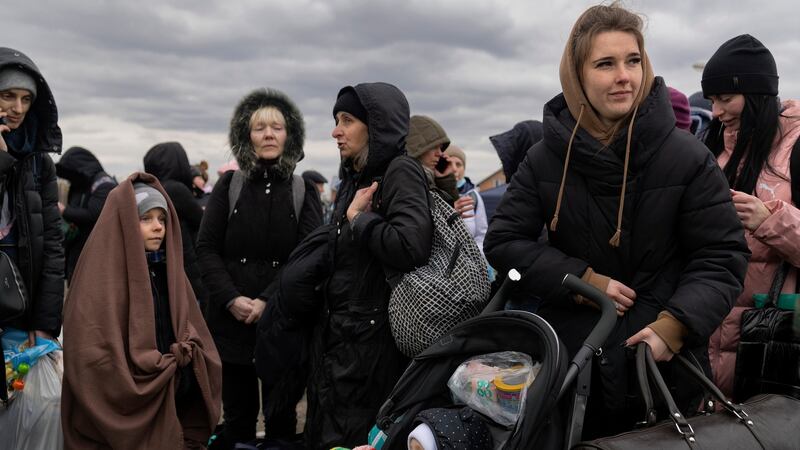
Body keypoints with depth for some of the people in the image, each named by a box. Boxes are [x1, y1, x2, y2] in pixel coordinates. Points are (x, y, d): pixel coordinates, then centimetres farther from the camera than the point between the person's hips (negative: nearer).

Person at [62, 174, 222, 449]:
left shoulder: (168, 269, 8)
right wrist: (167, 366, -12)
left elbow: (191, 329, 12)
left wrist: (187, 351, -11)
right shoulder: (100, 275, -13)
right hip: (121, 417, -6)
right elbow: (94, 355, -18)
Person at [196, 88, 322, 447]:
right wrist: (231, 299, -12)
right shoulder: (229, 184, 7)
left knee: (281, 416, 7)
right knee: (237, 416, 7)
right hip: (232, 320, 1)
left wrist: (268, 302, -15)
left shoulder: (304, 191, 4)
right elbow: (207, 248, 1)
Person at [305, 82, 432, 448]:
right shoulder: (353, 178, 13)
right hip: (337, 335, 8)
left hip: (371, 339, -8)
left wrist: (359, 217, -16)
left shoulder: (401, 171, -12)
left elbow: (411, 248, -29)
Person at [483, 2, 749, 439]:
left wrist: (673, 326, -22)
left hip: (666, 362, -1)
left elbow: (721, 257, -7)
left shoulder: (687, 158, -11)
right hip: (571, 358, 2)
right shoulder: (545, 159, -5)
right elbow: (503, 239, -1)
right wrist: (582, 280, -13)